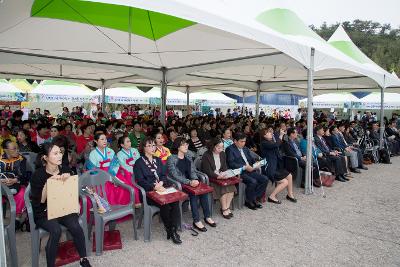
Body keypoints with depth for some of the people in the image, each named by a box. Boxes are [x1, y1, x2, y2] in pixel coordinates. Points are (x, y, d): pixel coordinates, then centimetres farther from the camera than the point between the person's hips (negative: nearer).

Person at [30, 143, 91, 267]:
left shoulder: (65, 169, -2)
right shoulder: (38, 175, -12)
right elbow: (40, 200, -16)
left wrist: (68, 179, -16)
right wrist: (48, 182, -27)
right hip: (44, 213, -3)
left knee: (75, 226, -25)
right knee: (56, 230, -31)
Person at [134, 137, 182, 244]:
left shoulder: (158, 160, 21)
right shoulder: (139, 162, 4)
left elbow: (164, 175, 15)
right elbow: (140, 181, -5)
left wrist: (161, 183, -9)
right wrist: (154, 187, -19)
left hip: (162, 187, 4)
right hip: (148, 191, -4)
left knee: (175, 200, -27)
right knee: (165, 203, -31)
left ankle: (173, 230, -20)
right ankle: (168, 229, -11)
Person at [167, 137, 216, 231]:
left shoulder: (188, 157, 12)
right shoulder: (171, 159, -8)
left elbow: (192, 171, 8)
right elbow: (175, 176, -16)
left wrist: (195, 180, -14)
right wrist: (189, 182, -26)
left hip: (190, 182, 5)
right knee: (193, 193, -29)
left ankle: (207, 217, -10)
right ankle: (196, 221, -20)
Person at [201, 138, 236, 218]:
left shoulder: (222, 154, 9)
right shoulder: (206, 155, -12)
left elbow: (225, 167, 13)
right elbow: (207, 171, -16)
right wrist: (217, 176, -29)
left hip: (221, 176, 6)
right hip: (210, 178, -6)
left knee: (231, 186, -19)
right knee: (223, 187, -26)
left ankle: (227, 208, -7)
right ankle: (224, 209, -11)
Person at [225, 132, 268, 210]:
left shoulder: (245, 149, 20)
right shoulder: (230, 149, -5)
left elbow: (252, 159, 24)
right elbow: (231, 163, -16)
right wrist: (244, 167, -22)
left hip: (250, 170, 8)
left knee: (265, 179, -11)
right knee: (253, 182, -29)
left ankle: (255, 199, 2)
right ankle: (249, 201, -5)